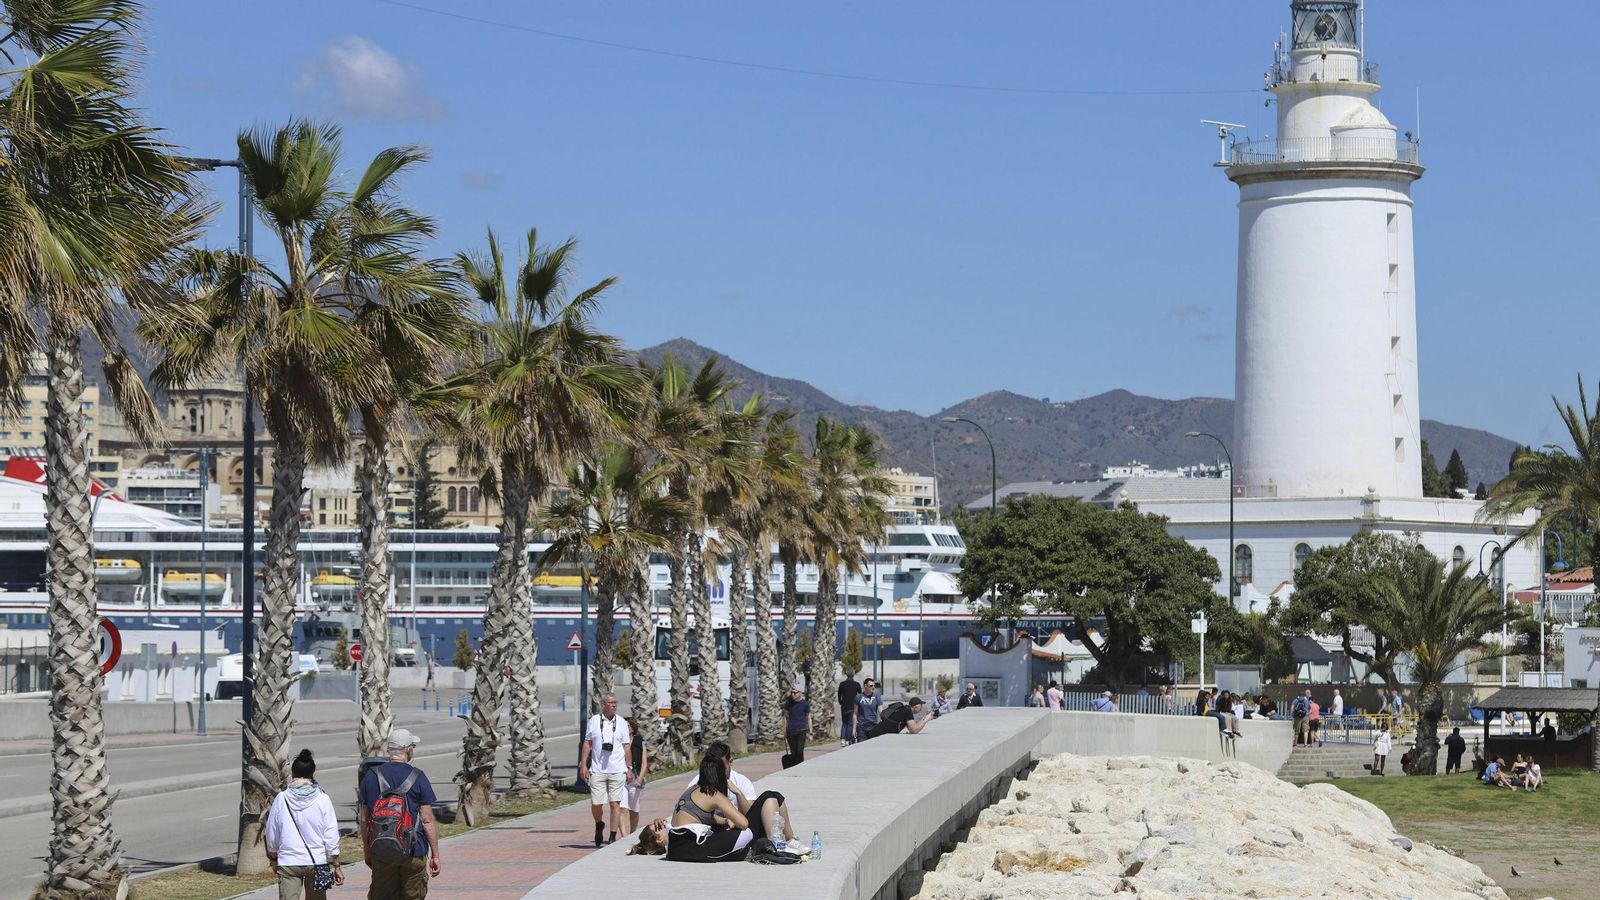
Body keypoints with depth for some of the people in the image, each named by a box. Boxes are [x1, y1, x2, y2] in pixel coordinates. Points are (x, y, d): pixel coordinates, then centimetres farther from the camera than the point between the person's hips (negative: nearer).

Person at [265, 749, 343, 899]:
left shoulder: (281, 799, -3)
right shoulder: (322, 800, -5)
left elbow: (272, 835, 6)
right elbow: (331, 836, -3)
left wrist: (273, 859, 22)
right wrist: (336, 866, 6)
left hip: (288, 862, 0)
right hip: (317, 861, 0)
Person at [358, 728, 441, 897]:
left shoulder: (371, 777, 2)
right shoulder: (417, 778, -6)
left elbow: (364, 820, 6)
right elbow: (427, 821, -7)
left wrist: (367, 851, 17)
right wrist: (435, 855, 0)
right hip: (414, 854, -2)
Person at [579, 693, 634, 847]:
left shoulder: (621, 723, 7)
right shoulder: (594, 721, 4)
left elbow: (626, 747, 11)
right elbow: (587, 743, 8)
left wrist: (629, 768, 6)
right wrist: (583, 765, 1)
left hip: (617, 770, 0)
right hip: (597, 770, 0)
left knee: (615, 804, -4)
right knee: (596, 804, -1)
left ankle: (613, 837, 0)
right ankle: (599, 825, 30)